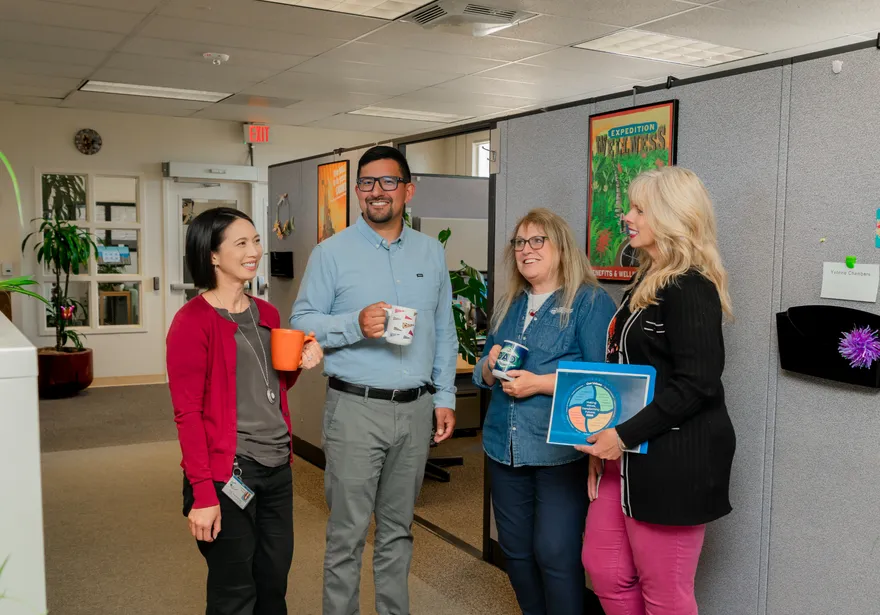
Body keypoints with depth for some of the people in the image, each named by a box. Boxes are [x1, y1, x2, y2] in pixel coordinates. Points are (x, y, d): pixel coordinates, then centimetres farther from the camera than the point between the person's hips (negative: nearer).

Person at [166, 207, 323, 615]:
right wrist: (202, 493, -17)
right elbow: (187, 413, -14)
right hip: (228, 474, -6)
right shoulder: (193, 321, -12)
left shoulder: (266, 314, 10)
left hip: (277, 470, 7)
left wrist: (299, 364, 0)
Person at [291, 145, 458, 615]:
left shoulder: (431, 252, 10)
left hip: (416, 410, 4)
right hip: (355, 409, -3)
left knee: (398, 528, 16)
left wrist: (444, 396, 9)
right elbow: (302, 322, -5)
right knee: (347, 533, 2)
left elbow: (444, 331, 14)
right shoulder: (332, 252, -2)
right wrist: (357, 325, -21)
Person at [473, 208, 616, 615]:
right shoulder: (508, 306, 15)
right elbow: (483, 372, 20)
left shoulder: (590, 301, -6)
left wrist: (540, 383, -20)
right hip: (504, 447, 7)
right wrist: (490, 366, -3)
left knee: (554, 553, -4)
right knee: (515, 550, 15)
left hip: (561, 450, -7)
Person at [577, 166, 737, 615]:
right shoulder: (648, 281, 15)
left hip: (674, 460, -10)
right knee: (603, 566, 16)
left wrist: (625, 435, -21)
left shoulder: (690, 289, -16)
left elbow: (695, 385, -22)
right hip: (631, 456, 10)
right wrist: (609, 439, 16)